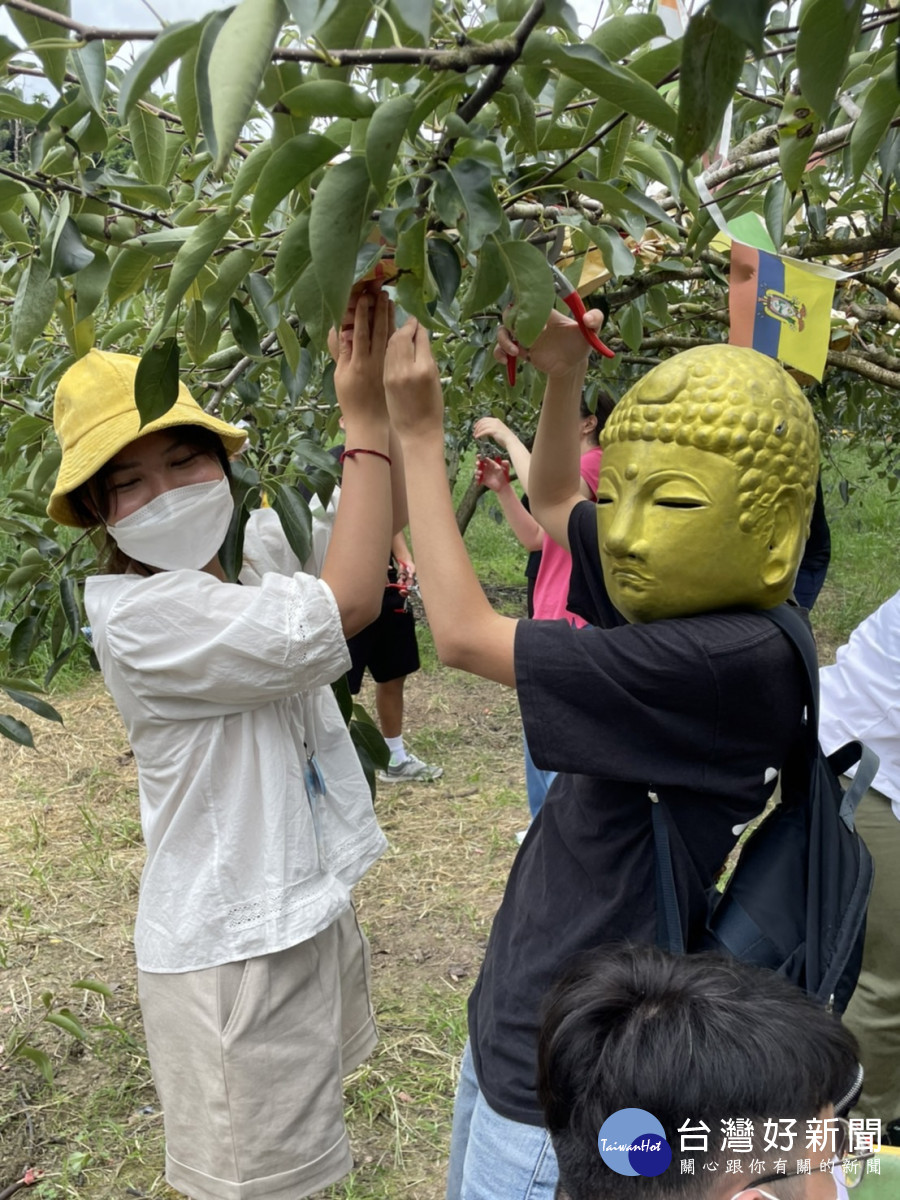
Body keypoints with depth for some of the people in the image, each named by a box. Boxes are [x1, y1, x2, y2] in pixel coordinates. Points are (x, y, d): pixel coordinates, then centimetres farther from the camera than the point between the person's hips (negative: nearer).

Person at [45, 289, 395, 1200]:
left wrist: (376, 381, -18)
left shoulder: (254, 543, -2)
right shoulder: (138, 616, -27)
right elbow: (346, 606, -33)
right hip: (231, 948, -8)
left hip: (308, 902, 8)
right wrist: (367, 419, -27)